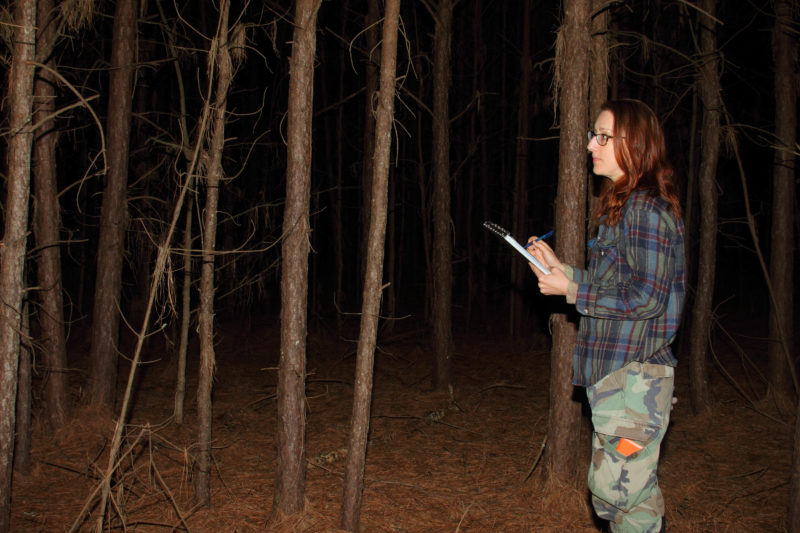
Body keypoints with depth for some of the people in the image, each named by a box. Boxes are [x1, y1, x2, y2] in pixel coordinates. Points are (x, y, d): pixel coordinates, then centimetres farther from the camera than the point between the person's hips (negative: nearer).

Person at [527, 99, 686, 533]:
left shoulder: (646, 209, -15)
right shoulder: (622, 206, 15)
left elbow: (644, 300, -20)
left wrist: (572, 291, -12)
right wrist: (560, 268, 12)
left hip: (633, 375, -10)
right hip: (614, 371, 10)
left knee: (618, 490, -4)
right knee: (633, 490, 17)